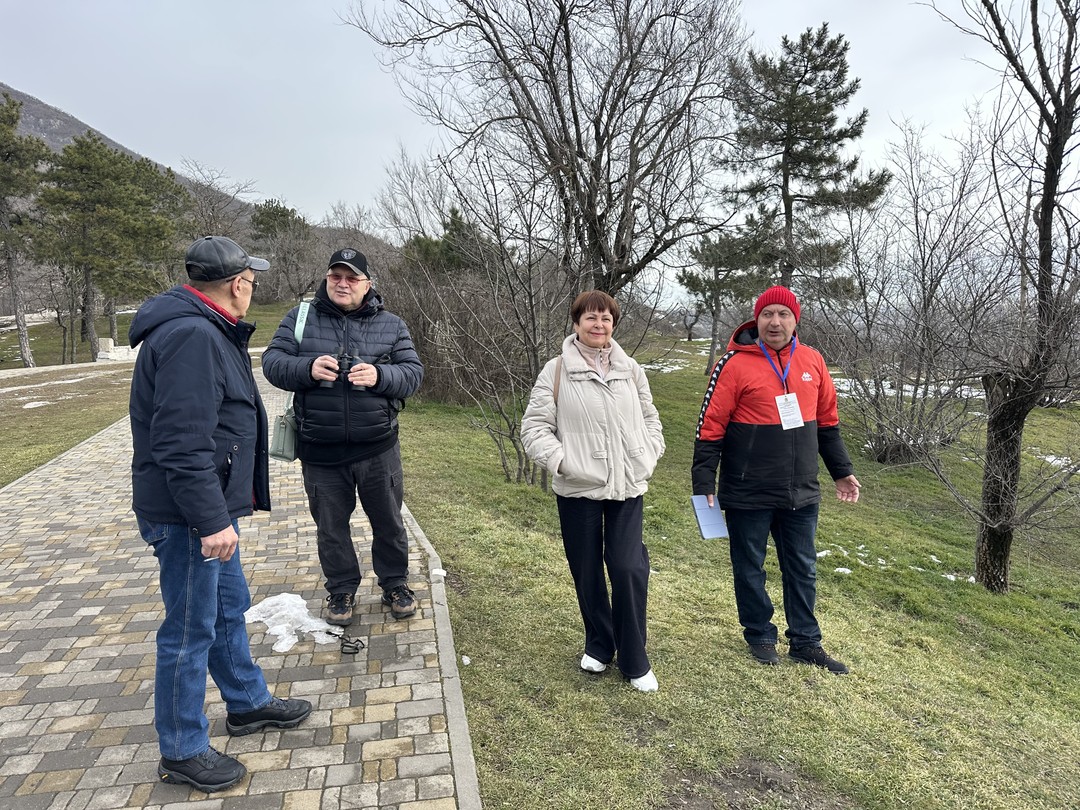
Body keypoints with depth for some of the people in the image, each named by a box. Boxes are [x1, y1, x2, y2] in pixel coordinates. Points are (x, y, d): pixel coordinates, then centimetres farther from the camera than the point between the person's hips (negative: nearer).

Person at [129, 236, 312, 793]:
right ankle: (181, 752, 21)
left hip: (209, 510, 11)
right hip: (186, 517, -11)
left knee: (229, 609, 22)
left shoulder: (204, 331, 13)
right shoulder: (191, 337, -22)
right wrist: (211, 520, -27)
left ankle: (248, 703, 40)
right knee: (191, 631, 3)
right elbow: (183, 445, -28)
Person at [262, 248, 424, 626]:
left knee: (388, 522, 14)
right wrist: (308, 368, -22)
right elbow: (272, 361, -2)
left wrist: (379, 376, -23)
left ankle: (395, 584, 35)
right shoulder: (300, 319, 3)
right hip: (320, 453, 0)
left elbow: (413, 372, -3)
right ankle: (341, 590, 35)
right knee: (330, 527, 15)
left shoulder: (391, 324, 3)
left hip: (377, 449, 0)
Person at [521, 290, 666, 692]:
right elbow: (534, 426, -4)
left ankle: (634, 661, 15)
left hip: (627, 488, 2)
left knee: (629, 569, -4)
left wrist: (648, 457, 4)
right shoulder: (557, 371, -4)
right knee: (587, 572, 11)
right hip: (577, 490, -1)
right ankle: (599, 645, 34)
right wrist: (560, 461, -16)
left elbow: (650, 419, 17)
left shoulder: (630, 370, 7)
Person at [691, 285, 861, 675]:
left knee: (803, 570, 15)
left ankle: (805, 642, 30)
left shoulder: (812, 361, 4)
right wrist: (704, 484, -14)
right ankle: (760, 636, 30)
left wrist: (842, 471, 17)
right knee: (750, 569, 10)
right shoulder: (735, 364, -12)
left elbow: (827, 421, 15)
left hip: (801, 494, 5)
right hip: (748, 495, -4)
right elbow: (710, 428, -12)